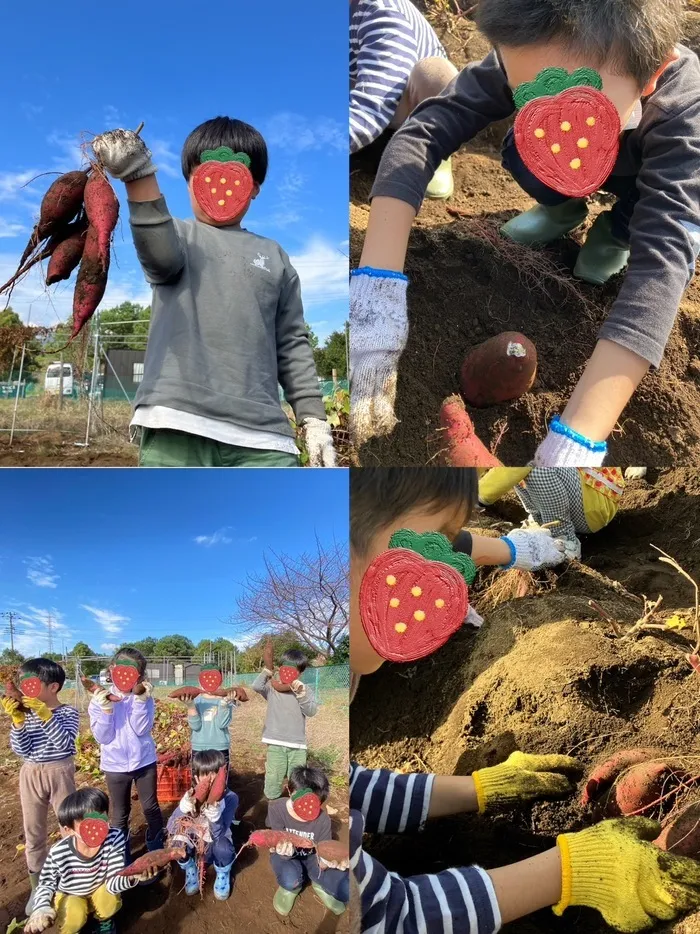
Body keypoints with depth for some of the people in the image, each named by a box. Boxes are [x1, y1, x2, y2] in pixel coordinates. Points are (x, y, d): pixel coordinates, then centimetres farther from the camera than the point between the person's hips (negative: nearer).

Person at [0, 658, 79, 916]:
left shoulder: (68, 712, -12)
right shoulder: (24, 713, -2)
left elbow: (64, 743, -25)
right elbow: (21, 750, -7)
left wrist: (45, 714, -31)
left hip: (59, 773, -4)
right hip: (30, 775, 4)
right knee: (33, 832, 13)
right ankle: (37, 888, 30)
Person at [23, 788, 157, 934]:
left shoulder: (115, 838, -30)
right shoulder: (58, 853, -29)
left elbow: (113, 883, -33)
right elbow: (46, 883, -9)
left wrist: (131, 877, -55)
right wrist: (42, 908, -28)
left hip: (100, 894, 2)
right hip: (69, 896, -2)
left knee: (110, 893, -29)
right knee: (73, 917, -31)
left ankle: (104, 921, 6)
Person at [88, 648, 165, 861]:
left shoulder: (144, 698, -9)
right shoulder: (100, 699, -8)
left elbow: (141, 729, -19)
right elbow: (103, 737, -12)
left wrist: (140, 700, -27)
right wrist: (106, 709, -25)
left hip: (144, 762, 0)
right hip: (115, 766, 0)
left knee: (151, 808, 11)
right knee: (120, 814, 13)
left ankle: (156, 850, 29)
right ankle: (123, 858, 29)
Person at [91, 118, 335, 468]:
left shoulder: (274, 256, 19)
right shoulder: (178, 236, 13)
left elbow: (292, 343, 17)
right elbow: (159, 253, -13)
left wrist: (313, 418, 10)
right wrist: (140, 177, -30)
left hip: (260, 433, 2)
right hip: (177, 427, -2)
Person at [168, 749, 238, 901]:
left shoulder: (230, 798, -23)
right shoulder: (191, 796, -17)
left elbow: (218, 835, -31)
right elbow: (171, 828, -24)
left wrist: (214, 812, -50)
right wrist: (183, 807, -43)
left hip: (215, 846, -1)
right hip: (194, 846, 1)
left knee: (222, 847, -34)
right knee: (178, 842, -30)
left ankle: (223, 873, 1)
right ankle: (191, 869, 4)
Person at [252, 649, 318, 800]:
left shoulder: (303, 689, 5)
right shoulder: (273, 687, 1)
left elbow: (311, 711, -6)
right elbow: (256, 686, -19)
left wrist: (301, 694, -18)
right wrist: (267, 671, -4)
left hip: (297, 744, 1)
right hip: (276, 743, -1)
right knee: (273, 779, 5)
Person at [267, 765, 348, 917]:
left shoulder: (322, 819, -24)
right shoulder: (276, 808, -27)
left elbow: (322, 860, -22)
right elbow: (278, 843, -26)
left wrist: (327, 861, -47)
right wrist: (283, 850, -52)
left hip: (311, 856, 1)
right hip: (285, 855, -1)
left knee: (348, 890, -21)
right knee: (291, 879, -38)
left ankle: (319, 886, 13)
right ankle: (291, 887, 2)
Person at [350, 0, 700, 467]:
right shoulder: (527, 63, -35)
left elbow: (661, 265, -53)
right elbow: (421, 133, -39)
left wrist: (574, 444, -64)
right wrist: (375, 285, -55)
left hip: (661, 182, -3)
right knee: (522, 156, -27)